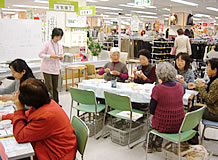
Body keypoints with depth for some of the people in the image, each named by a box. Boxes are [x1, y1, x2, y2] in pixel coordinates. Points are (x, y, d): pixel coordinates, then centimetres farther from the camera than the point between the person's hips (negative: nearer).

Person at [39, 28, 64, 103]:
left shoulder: (60, 45, 10)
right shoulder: (47, 43, -8)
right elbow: (41, 54, -10)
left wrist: (61, 57, -3)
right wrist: (50, 56, -22)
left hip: (56, 69, 6)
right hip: (47, 69, -5)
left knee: (55, 88, 10)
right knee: (49, 88, -7)